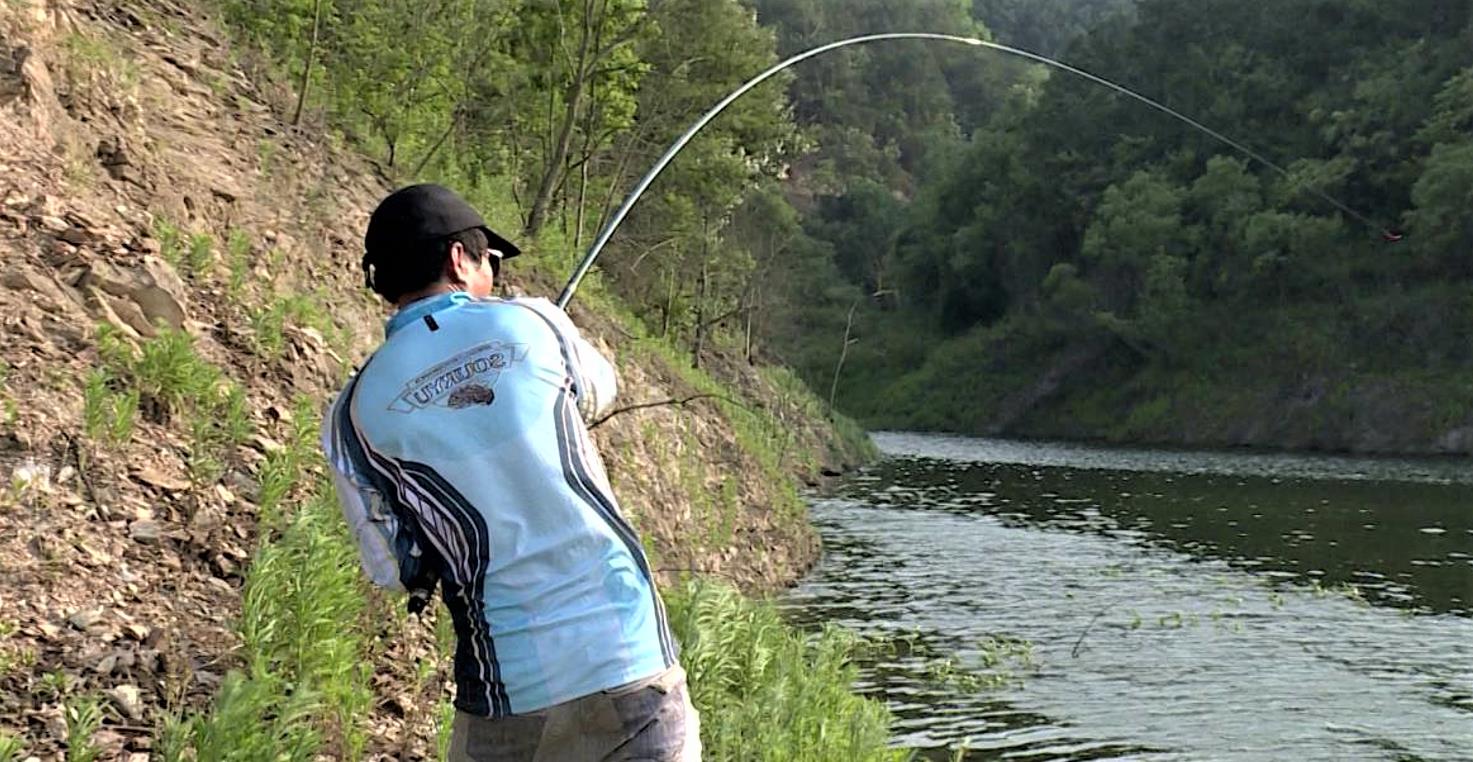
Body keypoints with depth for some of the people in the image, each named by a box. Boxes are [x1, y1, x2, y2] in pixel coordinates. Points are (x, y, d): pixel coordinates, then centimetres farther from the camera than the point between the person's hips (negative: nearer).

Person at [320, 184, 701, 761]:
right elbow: (598, 393, 21)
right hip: (629, 656, -1)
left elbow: (394, 571, 5)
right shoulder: (531, 324, -1)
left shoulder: (356, 414, 1)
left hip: (506, 691, 1)